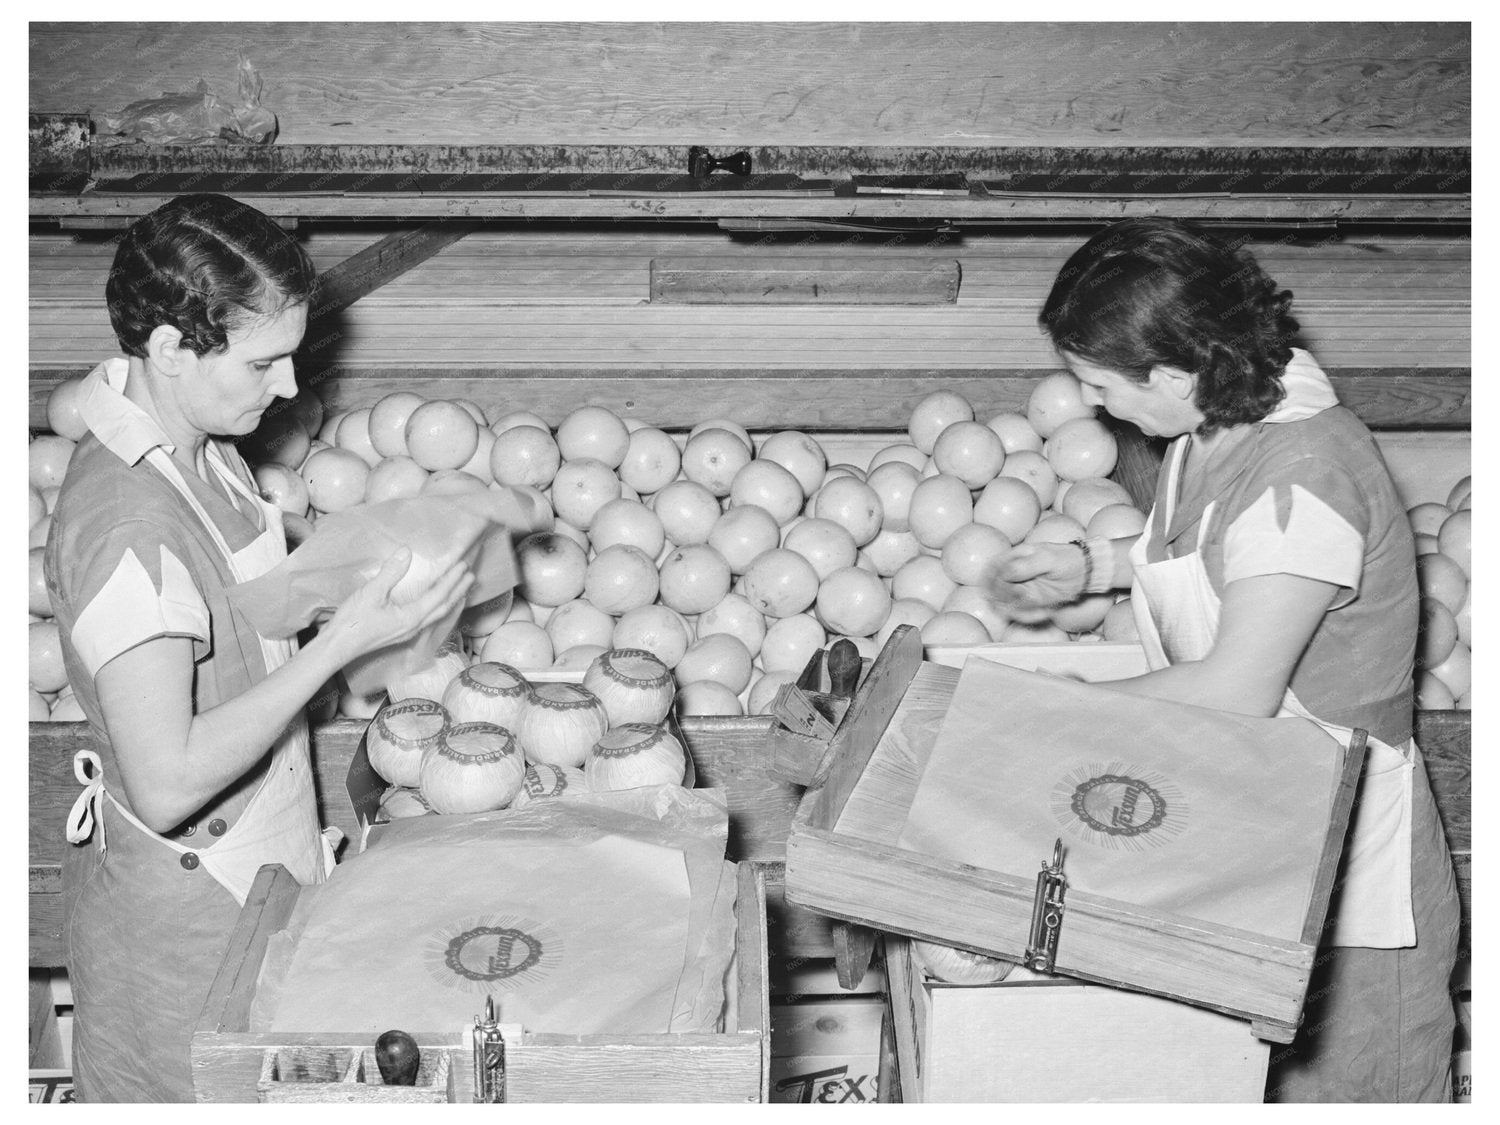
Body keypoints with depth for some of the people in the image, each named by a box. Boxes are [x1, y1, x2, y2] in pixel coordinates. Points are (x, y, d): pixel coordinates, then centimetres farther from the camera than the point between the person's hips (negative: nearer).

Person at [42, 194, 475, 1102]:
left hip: (250, 866, 9)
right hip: (184, 901, -9)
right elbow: (166, 781, -31)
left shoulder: (204, 450, -1)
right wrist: (342, 641, -29)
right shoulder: (126, 525, -30)